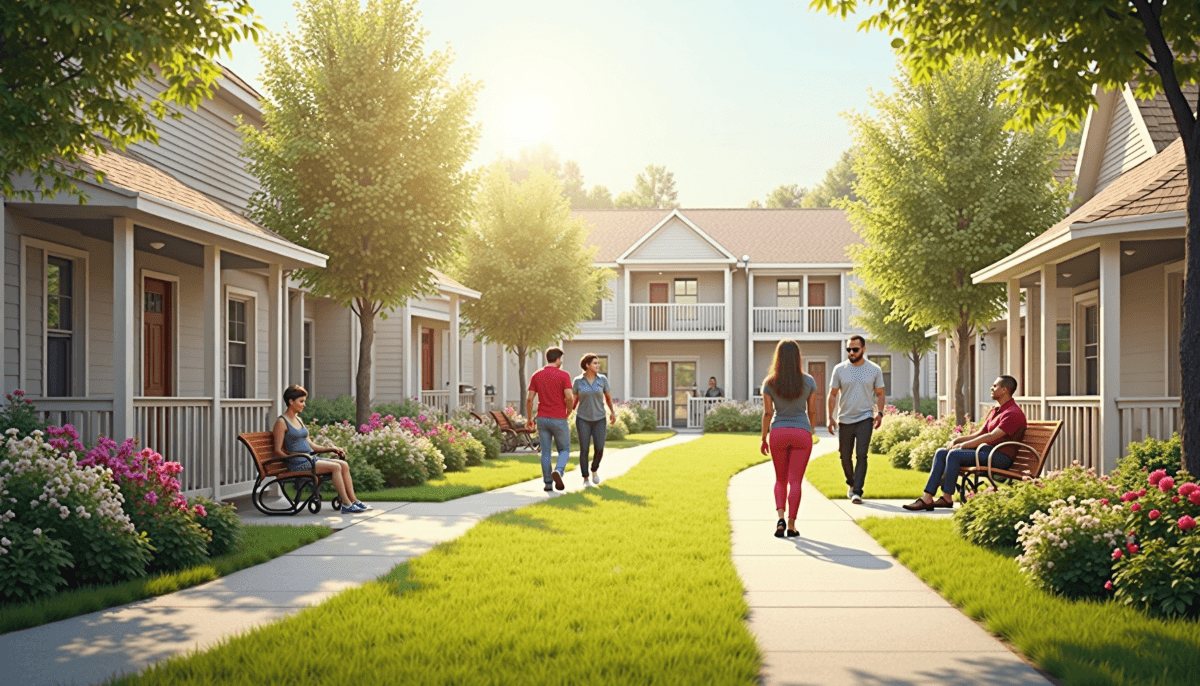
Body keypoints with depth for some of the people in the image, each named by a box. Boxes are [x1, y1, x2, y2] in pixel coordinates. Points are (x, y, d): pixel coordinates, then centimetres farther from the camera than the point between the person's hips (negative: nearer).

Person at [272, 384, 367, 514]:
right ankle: (346, 505, -22)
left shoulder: (299, 420, 19)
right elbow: (278, 450, -8)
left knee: (344, 464, -11)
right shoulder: (282, 422, -6)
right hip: (298, 463, -8)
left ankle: (354, 501, -14)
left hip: (310, 458, 8)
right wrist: (293, 457, -18)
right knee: (335, 467, -24)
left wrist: (331, 448, 9)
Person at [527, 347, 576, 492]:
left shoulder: (536, 376, 4)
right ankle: (558, 471, -16)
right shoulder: (563, 375, -8)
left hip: (542, 419, 3)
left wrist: (529, 418, 12)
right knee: (564, 450, 10)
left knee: (545, 452, 11)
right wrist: (569, 409, 4)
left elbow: (529, 399, 1)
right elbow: (569, 397, -17)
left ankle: (547, 482, 9)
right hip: (559, 420, -3)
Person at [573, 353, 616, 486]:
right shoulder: (578, 380, -5)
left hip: (599, 419, 1)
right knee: (584, 449, -7)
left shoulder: (602, 379, -3)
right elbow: (574, 400, 2)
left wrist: (612, 412, 17)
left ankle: (594, 470, 25)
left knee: (599, 449, -5)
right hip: (583, 419, -1)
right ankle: (585, 479, 6)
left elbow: (608, 396, 10)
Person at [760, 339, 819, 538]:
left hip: (778, 433, 1)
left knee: (780, 479, 15)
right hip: (801, 433, -1)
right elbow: (812, 410, 4)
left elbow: (768, 413, -4)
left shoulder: (769, 383, -6)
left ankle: (780, 517, -4)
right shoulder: (808, 381, -4)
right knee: (795, 481, 4)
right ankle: (791, 525, 1)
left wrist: (763, 439, 5)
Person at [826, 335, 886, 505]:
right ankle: (851, 484, 35)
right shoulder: (839, 369, 2)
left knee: (861, 455, -12)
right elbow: (833, 394, 5)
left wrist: (879, 412, -8)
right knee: (845, 457, 10)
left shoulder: (875, 370, 2)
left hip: (865, 419, -2)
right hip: (844, 419, 2)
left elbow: (880, 393, 8)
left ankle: (857, 492, -11)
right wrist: (830, 417, -2)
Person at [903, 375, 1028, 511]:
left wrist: (963, 445, -18)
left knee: (954, 454, -28)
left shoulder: (1013, 413, -12)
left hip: (1000, 456, -10)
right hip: (986, 450, 10)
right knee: (941, 453, -5)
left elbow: (991, 436, -21)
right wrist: (957, 440, 5)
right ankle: (927, 498, -16)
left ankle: (947, 498, -19)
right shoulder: (994, 411, 21)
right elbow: (979, 434, 22)